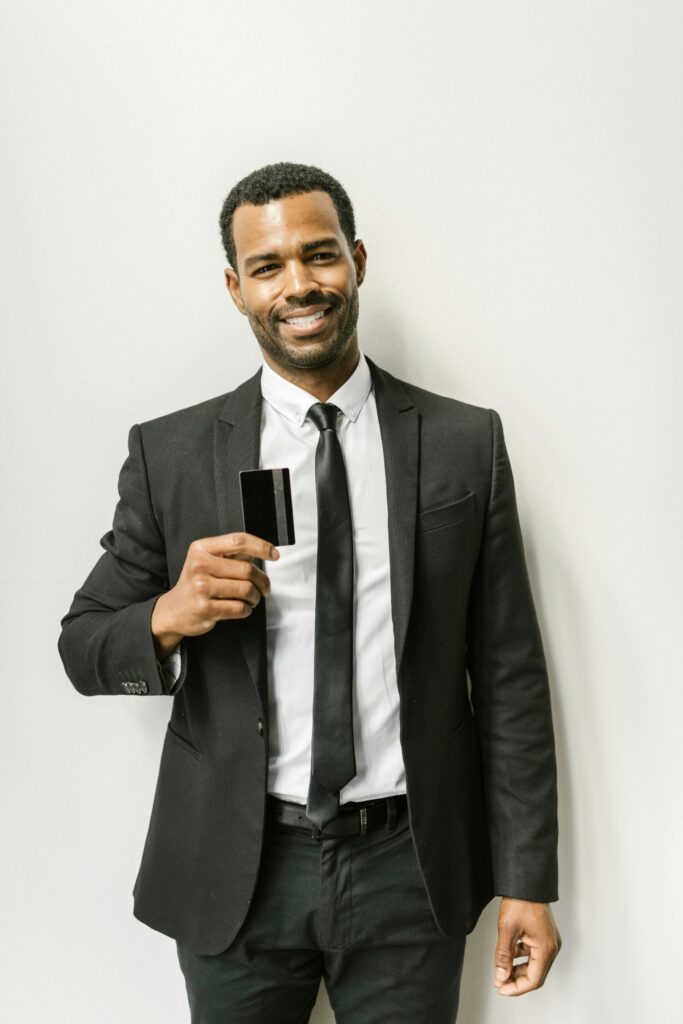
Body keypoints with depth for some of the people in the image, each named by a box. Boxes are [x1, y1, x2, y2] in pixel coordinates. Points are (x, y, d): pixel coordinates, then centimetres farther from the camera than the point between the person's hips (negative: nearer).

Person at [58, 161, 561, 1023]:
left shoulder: (465, 443, -2)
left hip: (409, 869, 0)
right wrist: (168, 616, -20)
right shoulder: (169, 453, -3)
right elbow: (83, 646, 2)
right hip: (236, 873, 0)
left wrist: (527, 883, -1)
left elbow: (509, 675, -1)